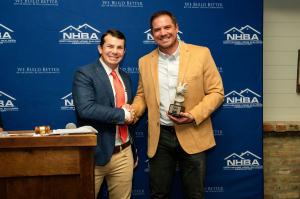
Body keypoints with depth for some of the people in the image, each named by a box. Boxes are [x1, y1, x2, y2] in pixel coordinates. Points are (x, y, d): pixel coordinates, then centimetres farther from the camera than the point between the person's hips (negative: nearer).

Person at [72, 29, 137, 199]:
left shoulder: (126, 77, 13)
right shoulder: (84, 74, -8)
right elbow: (86, 109, -23)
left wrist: (131, 113, 2)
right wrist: (122, 114, -16)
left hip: (125, 153, 6)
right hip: (96, 153, -5)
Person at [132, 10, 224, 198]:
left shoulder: (201, 54, -4)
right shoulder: (145, 62, 6)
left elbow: (216, 92, -4)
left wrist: (193, 115, -17)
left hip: (192, 136, -2)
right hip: (159, 137, 3)